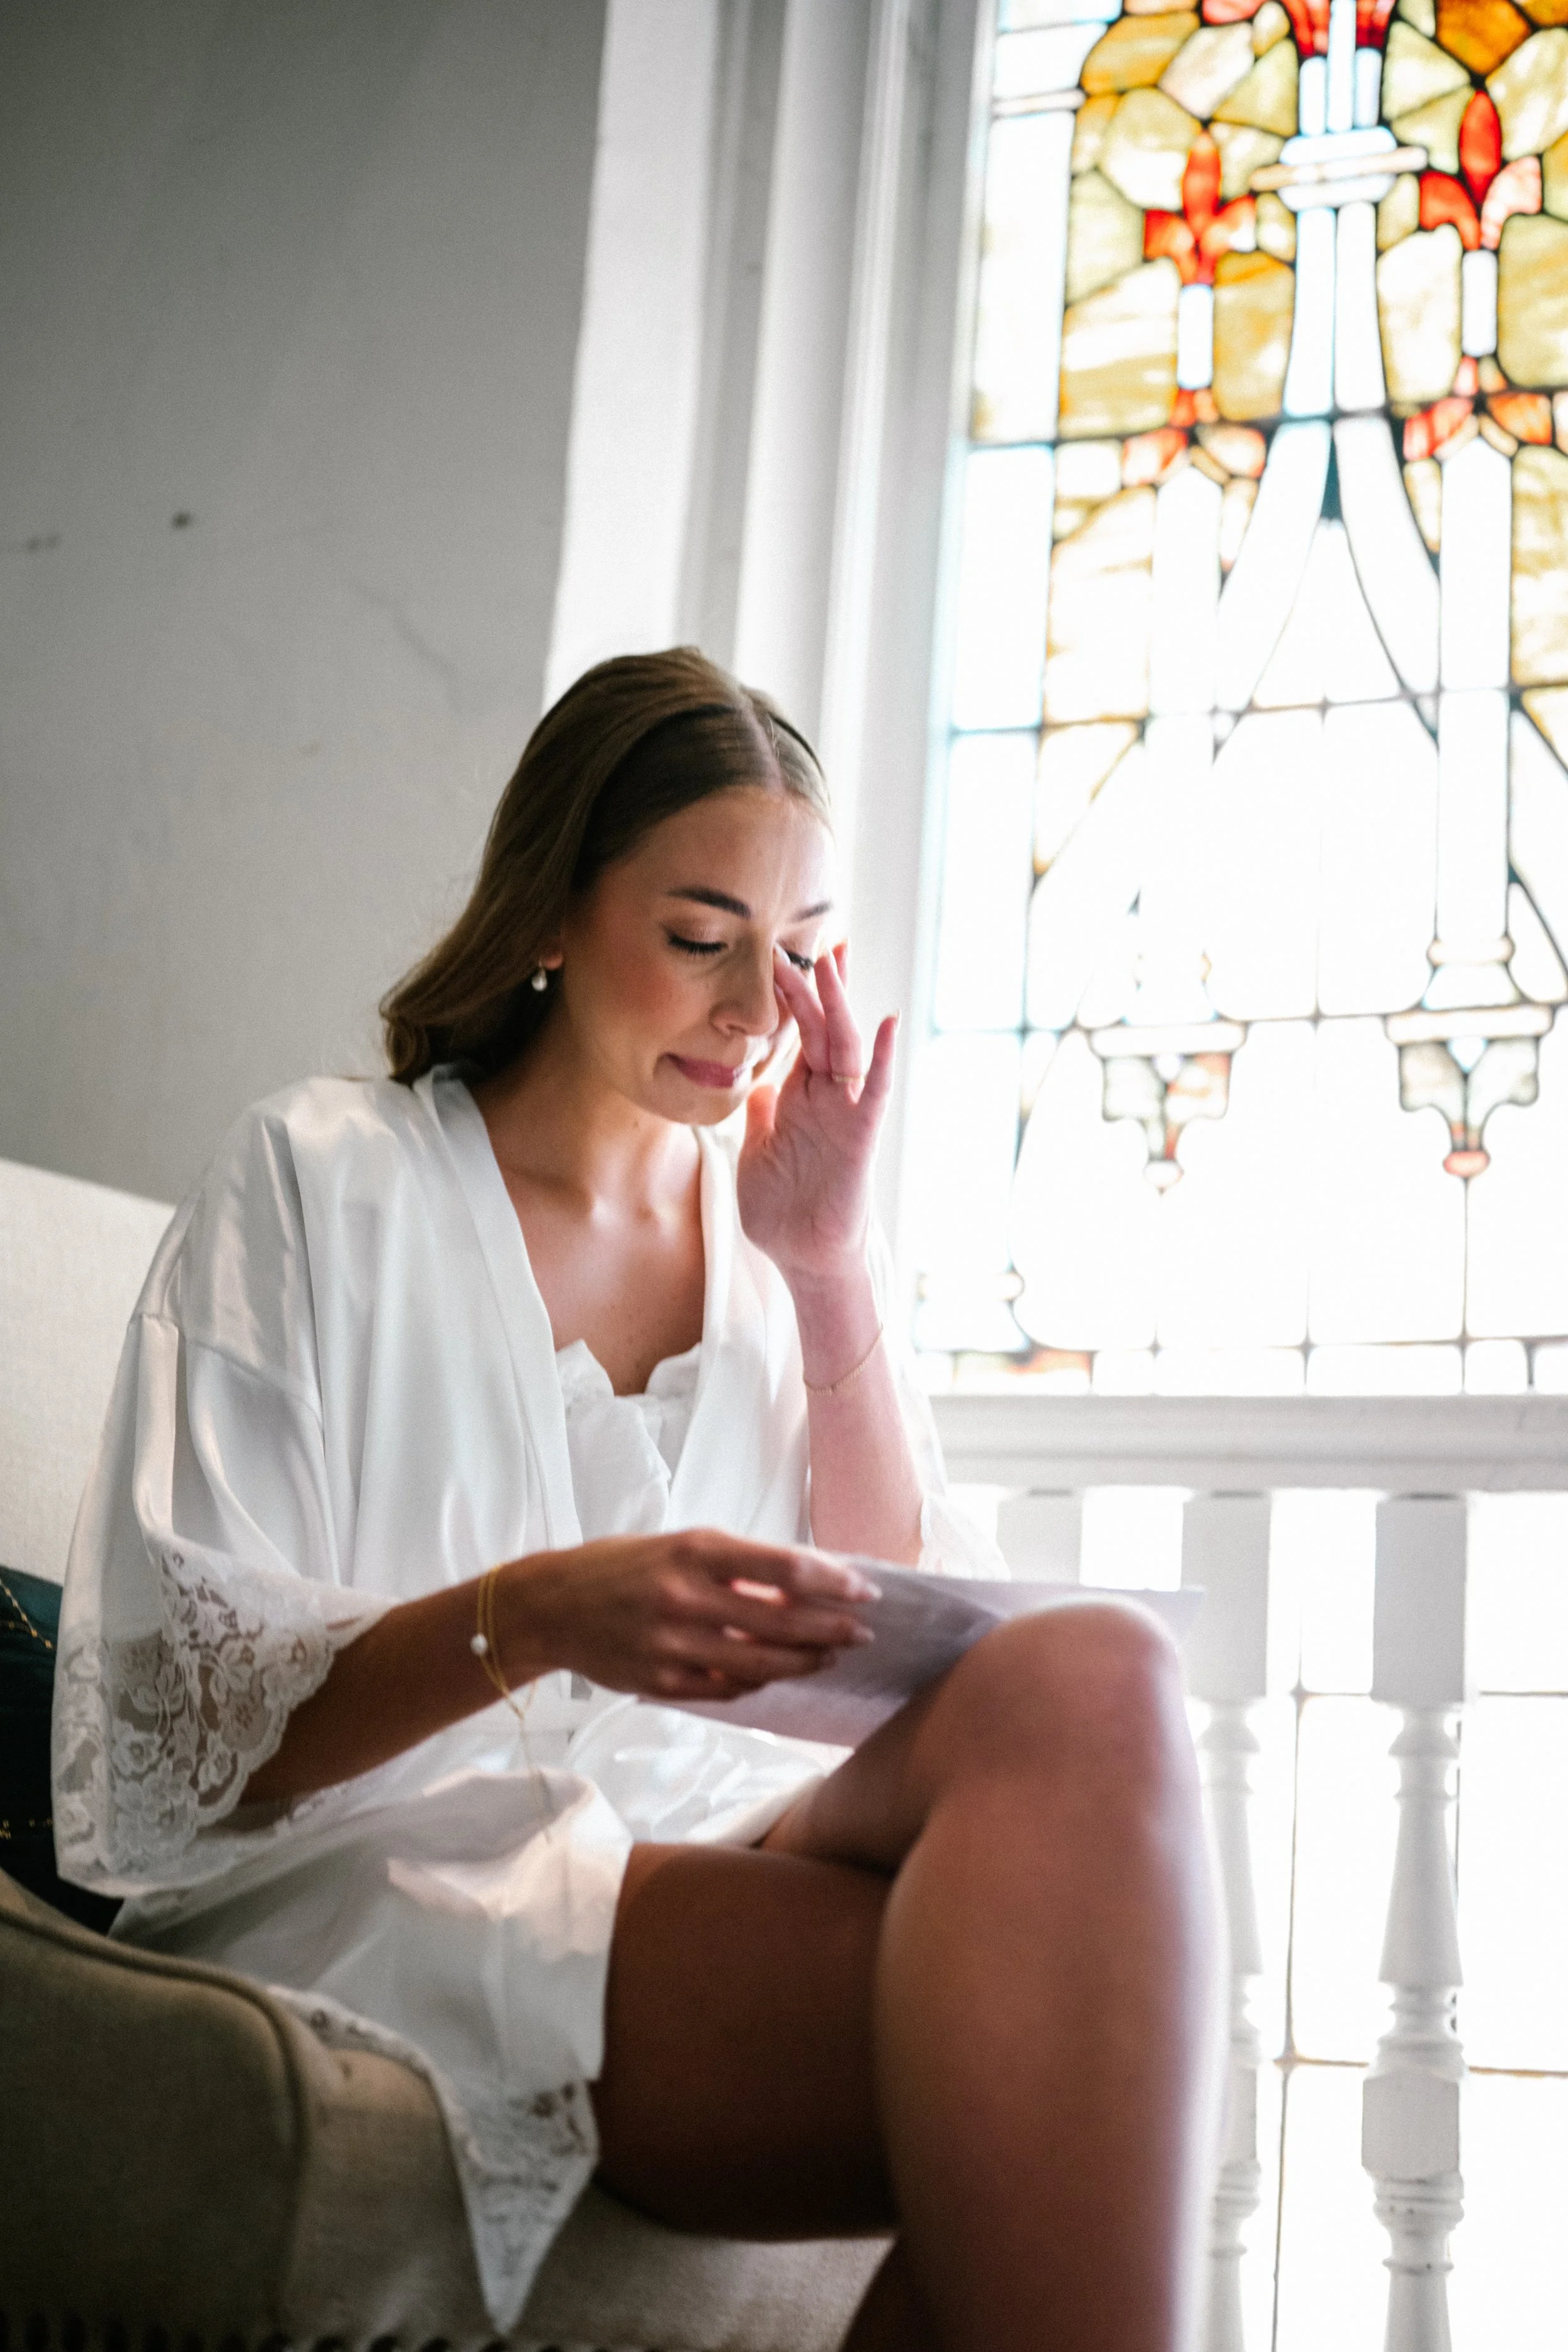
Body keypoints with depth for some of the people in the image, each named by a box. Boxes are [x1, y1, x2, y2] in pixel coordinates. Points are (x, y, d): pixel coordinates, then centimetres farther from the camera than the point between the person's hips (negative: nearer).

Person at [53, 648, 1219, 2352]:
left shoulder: (775, 1249, 17)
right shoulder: (326, 1177, 3)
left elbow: (927, 1674, 7)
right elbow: (180, 1720, -5)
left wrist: (829, 1267, 1)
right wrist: (523, 1618, -25)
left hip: (726, 1860, 5)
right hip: (380, 1880, -5)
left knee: (1082, 1680, -31)